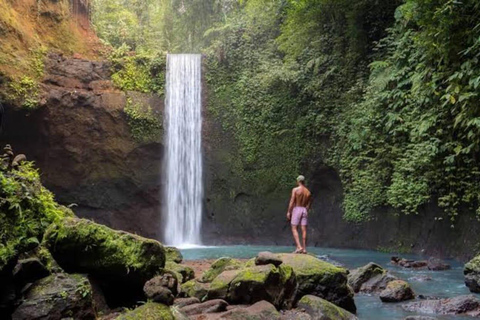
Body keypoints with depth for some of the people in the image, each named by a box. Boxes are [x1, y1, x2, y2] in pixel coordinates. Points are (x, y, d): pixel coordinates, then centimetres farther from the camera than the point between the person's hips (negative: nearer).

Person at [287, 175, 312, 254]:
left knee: (294, 229, -1)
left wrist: (289, 212, -7)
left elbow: (292, 201, -10)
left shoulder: (295, 190, -6)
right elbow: (309, 204, 9)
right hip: (304, 210, 5)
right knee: (304, 230, 4)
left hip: (296, 209, -4)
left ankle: (299, 246, -15)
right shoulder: (308, 192, 9)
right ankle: (304, 248, 3)